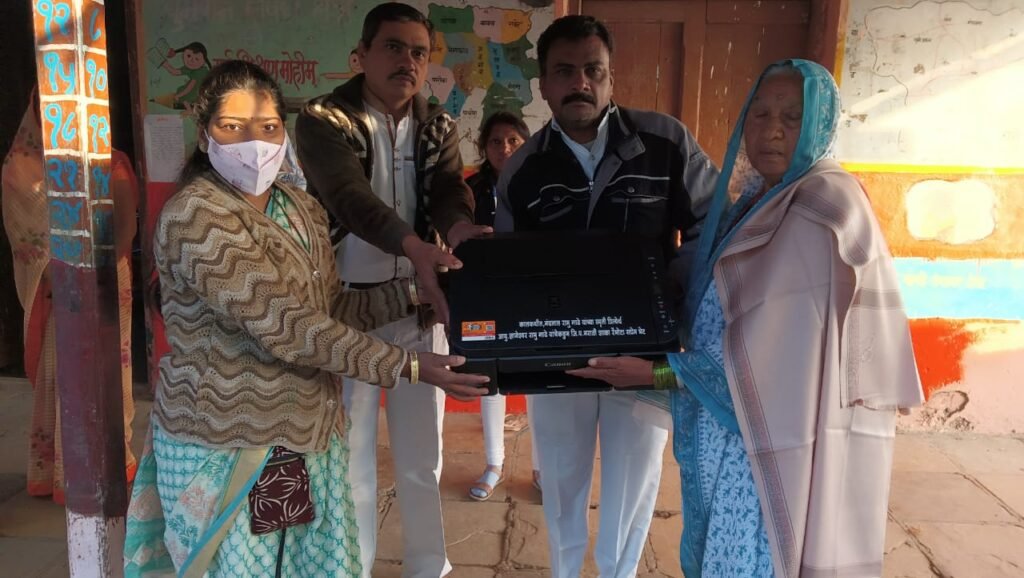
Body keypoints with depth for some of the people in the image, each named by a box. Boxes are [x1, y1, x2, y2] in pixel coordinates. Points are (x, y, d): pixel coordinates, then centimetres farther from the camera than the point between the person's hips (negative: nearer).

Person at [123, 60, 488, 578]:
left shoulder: (302, 209, 5)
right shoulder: (193, 218, -19)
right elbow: (283, 326, -26)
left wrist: (413, 292, -3)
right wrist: (407, 367, -28)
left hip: (306, 438, 7)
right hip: (226, 448, -6)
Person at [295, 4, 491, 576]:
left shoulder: (439, 127, 7)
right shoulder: (324, 120, -7)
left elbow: (450, 188, -10)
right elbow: (351, 197, -25)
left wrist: (459, 227, -34)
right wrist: (417, 247, -43)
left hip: (421, 306, 4)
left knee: (423, 457, 15)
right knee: (352, 454, 9)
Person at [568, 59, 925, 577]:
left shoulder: (825, 207, -18)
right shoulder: (755, 203, 10)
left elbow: (780, 356, -23)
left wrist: (657, 373, -21)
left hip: (779, 444, -8)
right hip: (735, 435, 8)